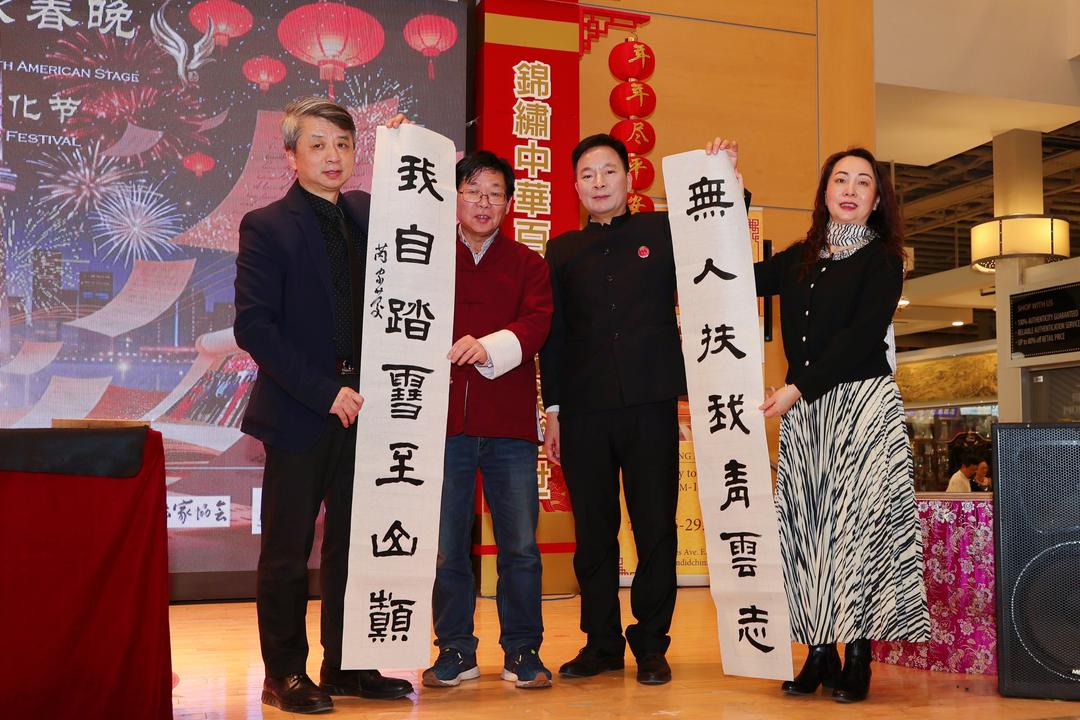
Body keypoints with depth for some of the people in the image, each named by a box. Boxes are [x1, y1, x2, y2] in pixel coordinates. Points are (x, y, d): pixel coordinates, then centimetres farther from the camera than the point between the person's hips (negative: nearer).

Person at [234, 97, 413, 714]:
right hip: (299, 411, -5)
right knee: (288, 551, 5)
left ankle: (347, 666, 22)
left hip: (360, 406, 5)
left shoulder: (368, 213, 11)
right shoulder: (267, 227, -6)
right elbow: (253, 327, -13)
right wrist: (324, 392, -17)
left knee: (355, 544, 10)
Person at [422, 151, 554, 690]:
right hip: (444, 420, 0)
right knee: (446, 545, 6)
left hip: (510, 424, 0)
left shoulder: (529, 265, 10)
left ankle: (522, 651, 17)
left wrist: (489, 346, -24)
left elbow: (536, 323, -5)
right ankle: (455, 651, 19)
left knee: (520, 545, 3)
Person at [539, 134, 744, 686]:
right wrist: (552, 408, 6)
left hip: (649, 404, -1)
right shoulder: (562, 251, 15)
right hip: (583, 411, 2)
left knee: (655, 527, 1)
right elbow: (554, 333, 13)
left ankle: (651, 645, 11)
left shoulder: (663, 232, 10)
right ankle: (601, 642, 15)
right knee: (593, 530, 5)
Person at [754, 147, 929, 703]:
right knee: (806, 524, 1)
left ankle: (856, 660, -1)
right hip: (802, 408, 4)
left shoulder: (882, 259, 2)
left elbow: (861, 334, -9)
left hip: (861, 404, -4)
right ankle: (818, 656, 7)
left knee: (856, 520, -7)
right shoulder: (799, 260, 16)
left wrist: (797, 388, -16)